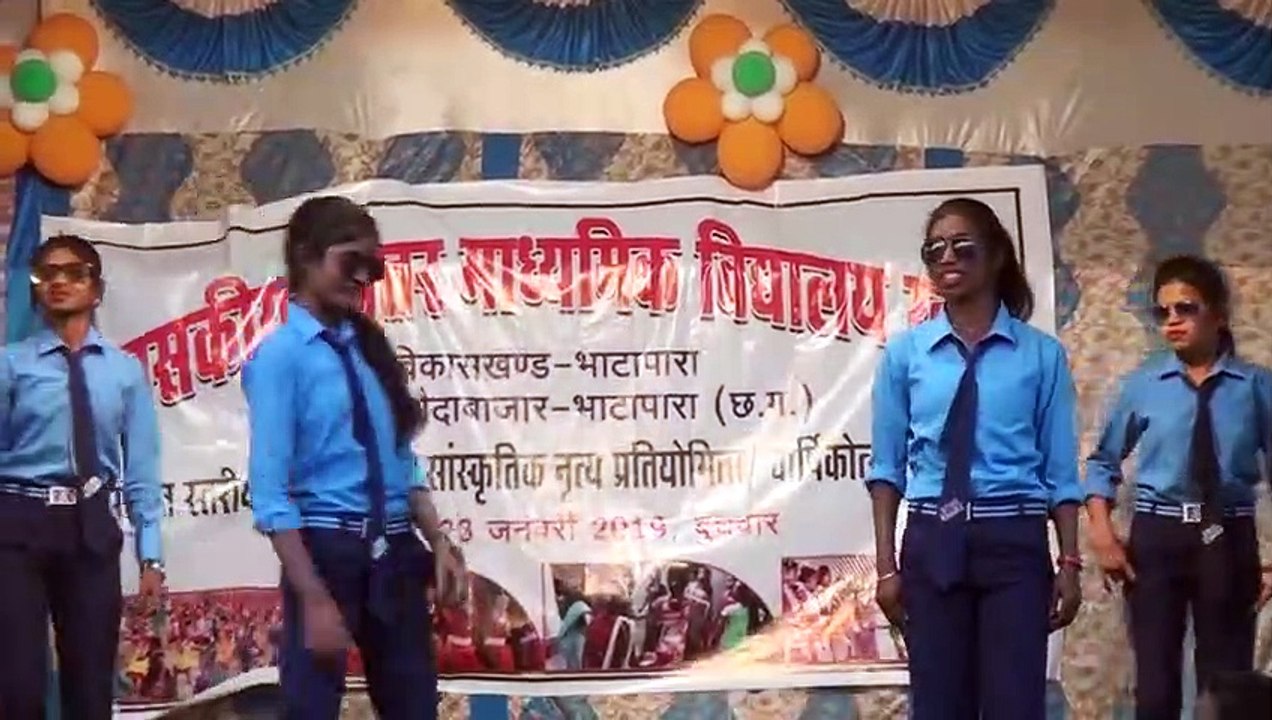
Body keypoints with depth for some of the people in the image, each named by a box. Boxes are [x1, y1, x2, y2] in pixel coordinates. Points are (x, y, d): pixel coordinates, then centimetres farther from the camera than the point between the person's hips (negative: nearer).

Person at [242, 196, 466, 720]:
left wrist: (438, 542, 5)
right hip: (327, 551, -7)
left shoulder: (368, 345, 10)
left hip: (394, 553, 7)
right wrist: (315, 598, -19)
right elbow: (270, 491, -14)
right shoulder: (280, 355, -9)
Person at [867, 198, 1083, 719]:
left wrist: (1069, 563, -3)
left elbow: (1061, 469, 2)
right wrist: (887, 566, 1)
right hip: (932, 544, 1)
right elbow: (887, 467, 5)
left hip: (1014, 544, -1)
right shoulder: (905, 353, 3)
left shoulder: (1041, 354, 1)